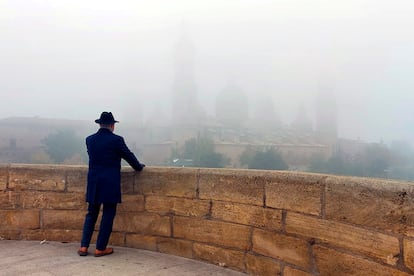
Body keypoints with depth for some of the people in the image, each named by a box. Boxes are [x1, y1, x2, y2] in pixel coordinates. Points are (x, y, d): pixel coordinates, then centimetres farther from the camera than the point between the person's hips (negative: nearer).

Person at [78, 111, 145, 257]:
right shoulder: (116, 140, -10)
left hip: (93, 184, 5)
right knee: (108, 215, 6)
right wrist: (139, 166, 18)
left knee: (91, 214, 15)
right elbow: (129, 156, 0)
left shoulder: (89, 140, 4)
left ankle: (84, 246, 14)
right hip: (111, 184, -4)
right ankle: (100, 248, 11)